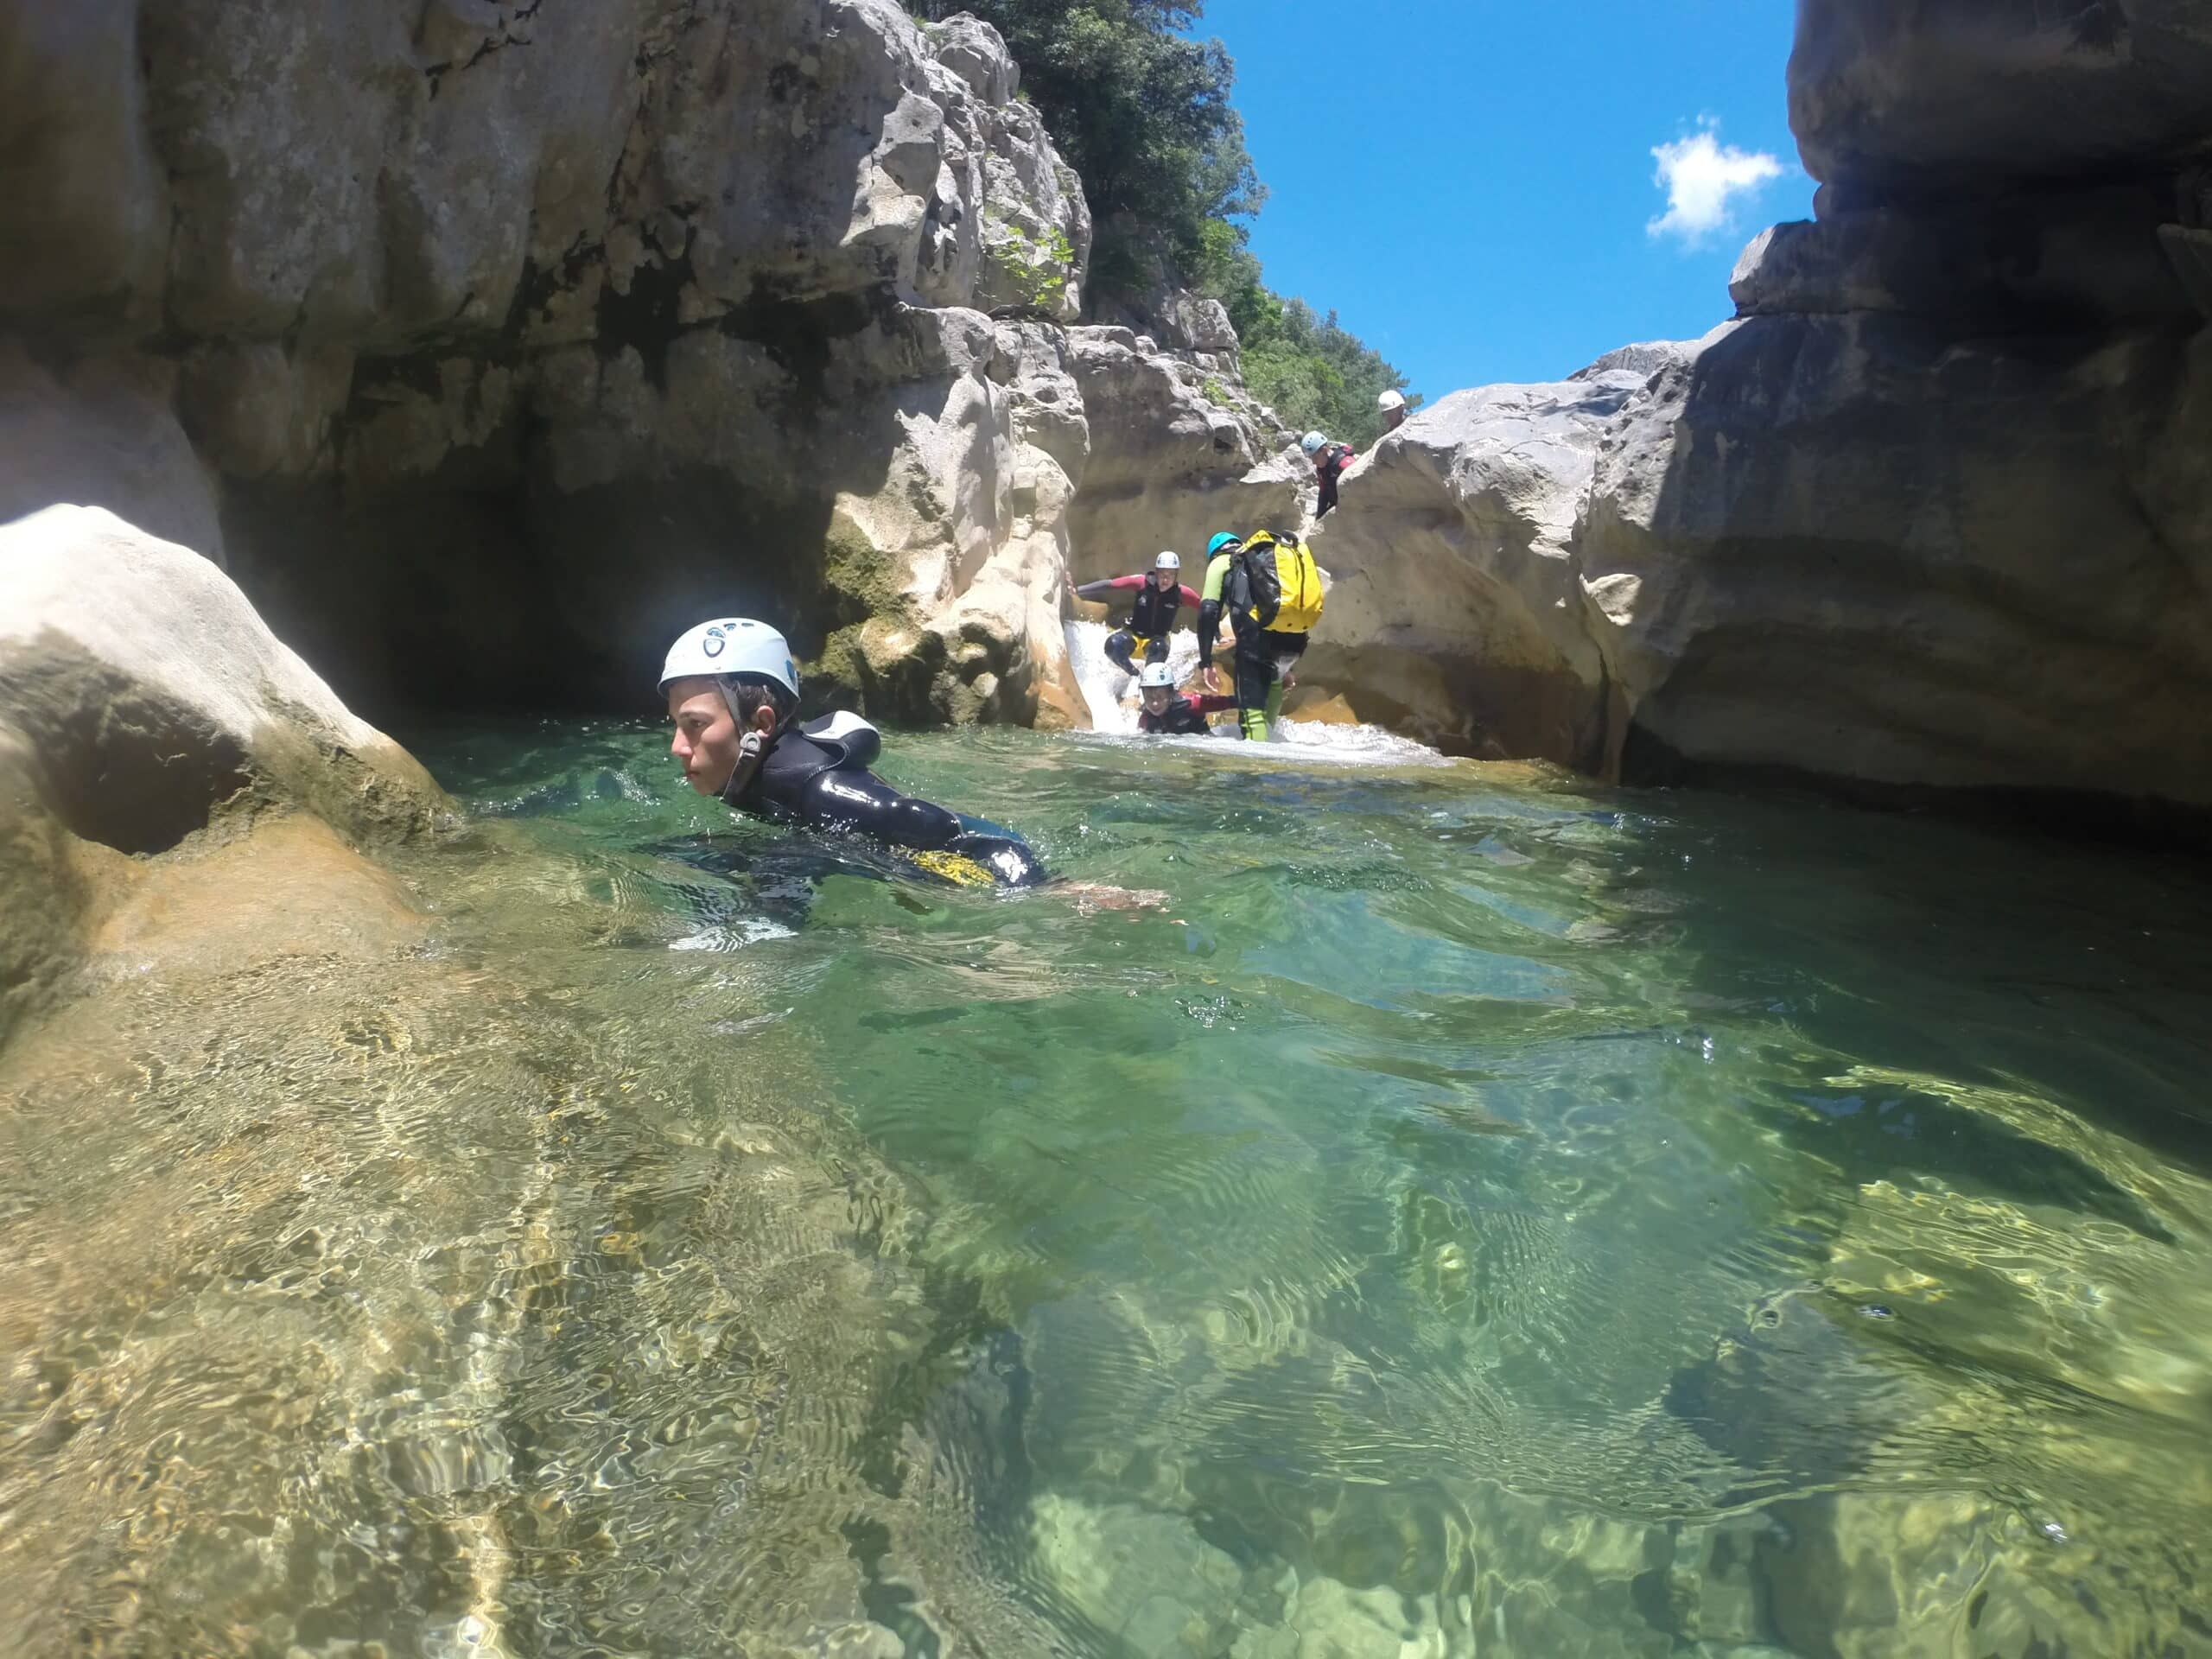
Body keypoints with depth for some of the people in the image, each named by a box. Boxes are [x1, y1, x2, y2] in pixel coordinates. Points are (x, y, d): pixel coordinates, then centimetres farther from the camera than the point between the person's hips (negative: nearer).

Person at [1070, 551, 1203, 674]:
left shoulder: (1181, 593, -14)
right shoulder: (1142, 583, -16)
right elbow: (1109, 585, -17)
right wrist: (1077, 591, -21)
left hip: (1157, 640, -1)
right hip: (1133, 635, 1)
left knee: (1159, 648, -38)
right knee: (1113, 645, -32)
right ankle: (1135, 675, -8)